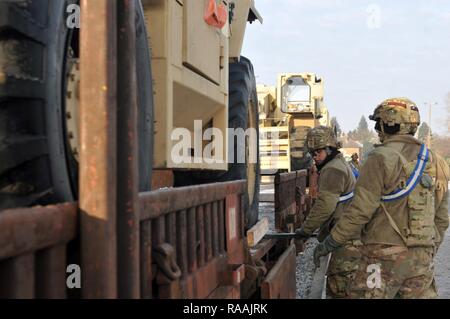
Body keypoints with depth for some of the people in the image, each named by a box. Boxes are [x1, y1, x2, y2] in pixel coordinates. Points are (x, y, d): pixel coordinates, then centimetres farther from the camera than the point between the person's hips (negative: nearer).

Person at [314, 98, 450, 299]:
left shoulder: (382, 158, -11)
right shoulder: (433, 161, 10)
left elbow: (360, 210, -15)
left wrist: (329, 244, -6)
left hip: (386, 254, -6)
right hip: (422, 257, 6)